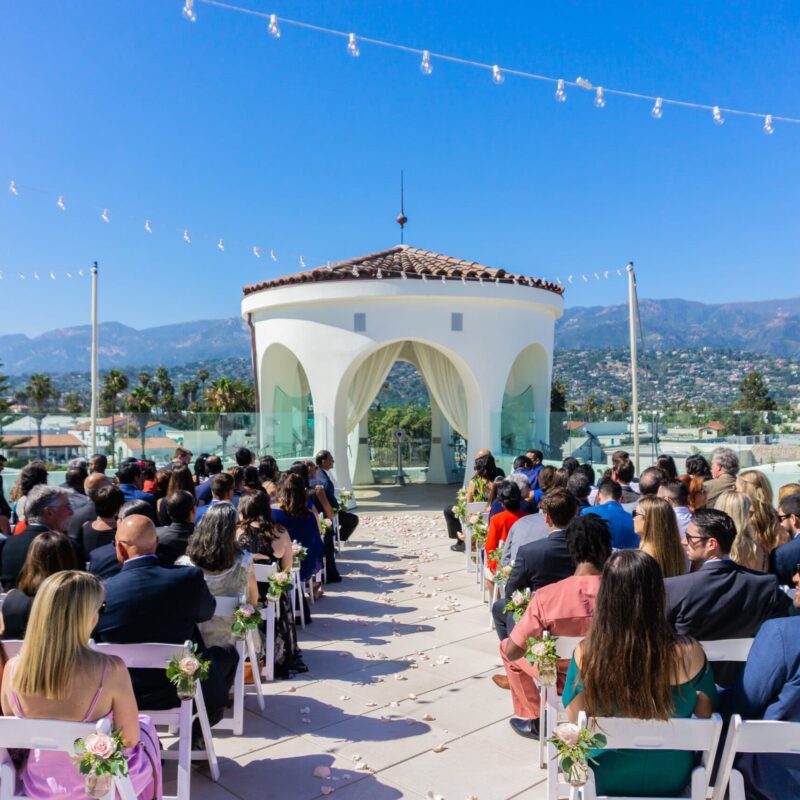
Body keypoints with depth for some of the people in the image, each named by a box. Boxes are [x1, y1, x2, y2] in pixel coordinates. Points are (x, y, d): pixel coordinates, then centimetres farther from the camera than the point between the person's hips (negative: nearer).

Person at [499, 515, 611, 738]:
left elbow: (512, 652, -17)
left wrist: (536, 642, 3)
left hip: (565, 680, -2)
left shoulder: (547, 596, -25)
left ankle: (534, 719, 25)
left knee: (506, 646, 21)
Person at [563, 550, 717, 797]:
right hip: (669, 778, 1)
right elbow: (705, 713, -6)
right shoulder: (688, 654, -24)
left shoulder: (586, 653, -25)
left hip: (603, 778, 0)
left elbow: (575, 716, -9)